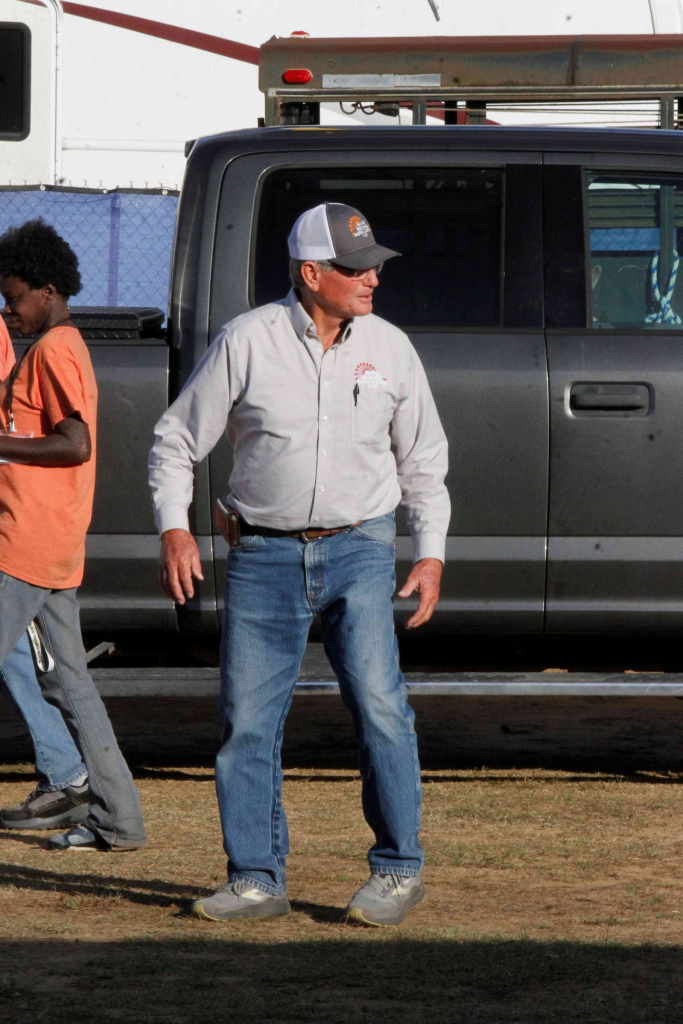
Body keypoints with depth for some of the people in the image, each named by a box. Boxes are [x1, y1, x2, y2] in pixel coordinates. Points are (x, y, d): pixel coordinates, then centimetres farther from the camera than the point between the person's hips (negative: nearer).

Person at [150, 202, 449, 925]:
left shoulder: (390, 349, 4)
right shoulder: (247, 342, -4)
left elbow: (423, 458, 15)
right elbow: (176, 440, 3)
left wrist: (431, 554, 7)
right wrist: (174, 529, -9)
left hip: (358, 548, 0)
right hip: (263, 556, 0)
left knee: (378, 703, -14)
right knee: (246, 721, 0)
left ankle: (398, 869, 0)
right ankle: (257, 880, 12)